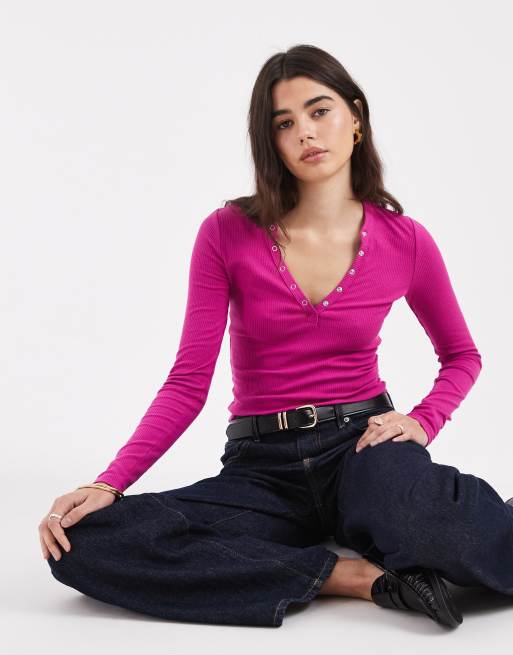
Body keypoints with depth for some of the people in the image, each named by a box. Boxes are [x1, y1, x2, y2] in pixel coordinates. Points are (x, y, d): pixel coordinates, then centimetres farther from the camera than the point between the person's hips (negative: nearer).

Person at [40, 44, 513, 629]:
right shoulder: (229, 233, -3)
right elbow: (188, 382, -5)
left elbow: (462, 356, 16)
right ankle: (350, 575, -20)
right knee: (82, 544, -25)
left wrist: (421, 423, -5)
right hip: (262, 468, 3)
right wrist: (106, 485, -17)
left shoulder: (404, 241, -1)